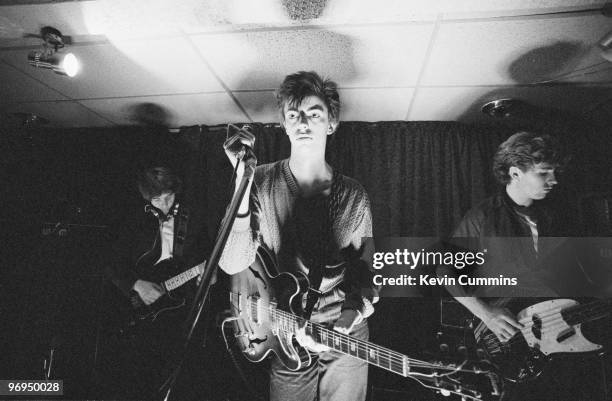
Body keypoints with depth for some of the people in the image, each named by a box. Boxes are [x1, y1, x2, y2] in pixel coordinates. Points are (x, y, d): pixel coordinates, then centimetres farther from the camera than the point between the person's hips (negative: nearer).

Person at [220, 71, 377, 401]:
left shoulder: (354, 197, -4)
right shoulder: (261, 183, -9)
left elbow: (366, 273, 3)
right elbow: (232, 264, -21)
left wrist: (350, 317, -15)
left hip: (345, 339, 2)